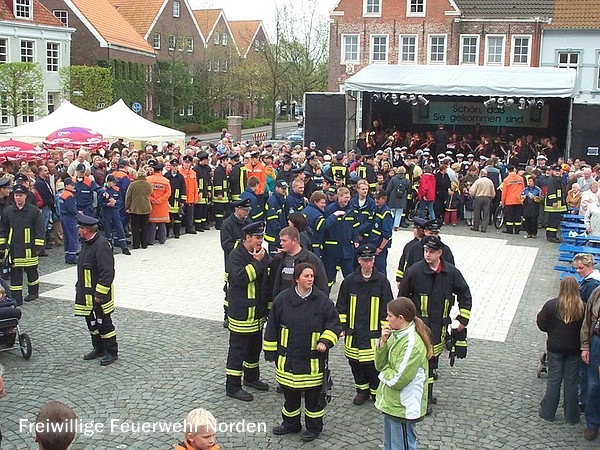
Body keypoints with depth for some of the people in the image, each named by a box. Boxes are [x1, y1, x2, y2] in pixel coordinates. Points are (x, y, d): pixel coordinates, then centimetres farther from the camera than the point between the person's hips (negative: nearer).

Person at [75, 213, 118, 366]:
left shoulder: (101, 245, -22)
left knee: (104, 323, 0)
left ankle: (112, 352, 12)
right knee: (91, 322, 17)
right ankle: (99, 349, 31)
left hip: (99, 294, -10)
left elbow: (108, 272, -24)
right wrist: (79, 287, 20)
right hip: (87, 293, 10)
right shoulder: (87, 243, 10)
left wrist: (99, 294, -23)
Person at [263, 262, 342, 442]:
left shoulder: (322, 300, -7)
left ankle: (314, 427, 27)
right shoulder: (282, 299, -4)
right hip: (288, 358, 2)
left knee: (313, 394, 9)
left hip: (313, 359, -2)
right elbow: (272, 327, 3)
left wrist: (325, 341, -16)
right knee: (290, 394, 15)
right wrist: (270, 352, 5)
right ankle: (290, 424, 35)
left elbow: (334, 324, 0)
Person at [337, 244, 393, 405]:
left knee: (374, 364, 0)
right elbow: (341, 306, 10)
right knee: (355, 362, 11)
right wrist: (343, 326, 6)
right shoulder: (349, 281, 2)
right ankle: (362, 390, 30)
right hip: (353, 333, 3)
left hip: (374, 333, -2)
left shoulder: (381, 280, -3)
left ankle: (376, 391, 20)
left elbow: (387, 308, 1)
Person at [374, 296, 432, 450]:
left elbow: (398, 380, -25)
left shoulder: (412, 344, -25)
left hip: (403, 408, -9)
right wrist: (382, 341, -10)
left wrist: (384, 371, -7)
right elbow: (379, 364, 3)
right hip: (390, 403, 9)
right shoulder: (395, 335, 2)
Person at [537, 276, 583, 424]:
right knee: (571, 382, 9)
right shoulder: (583, 308, -12)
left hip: (555, 348, 0)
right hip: (574, 350, 0)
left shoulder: (551, 305, -12)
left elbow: (542, 325, -6)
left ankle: (547, 412, 16)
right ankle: (571, 416, 18)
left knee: (553, 380, 11)